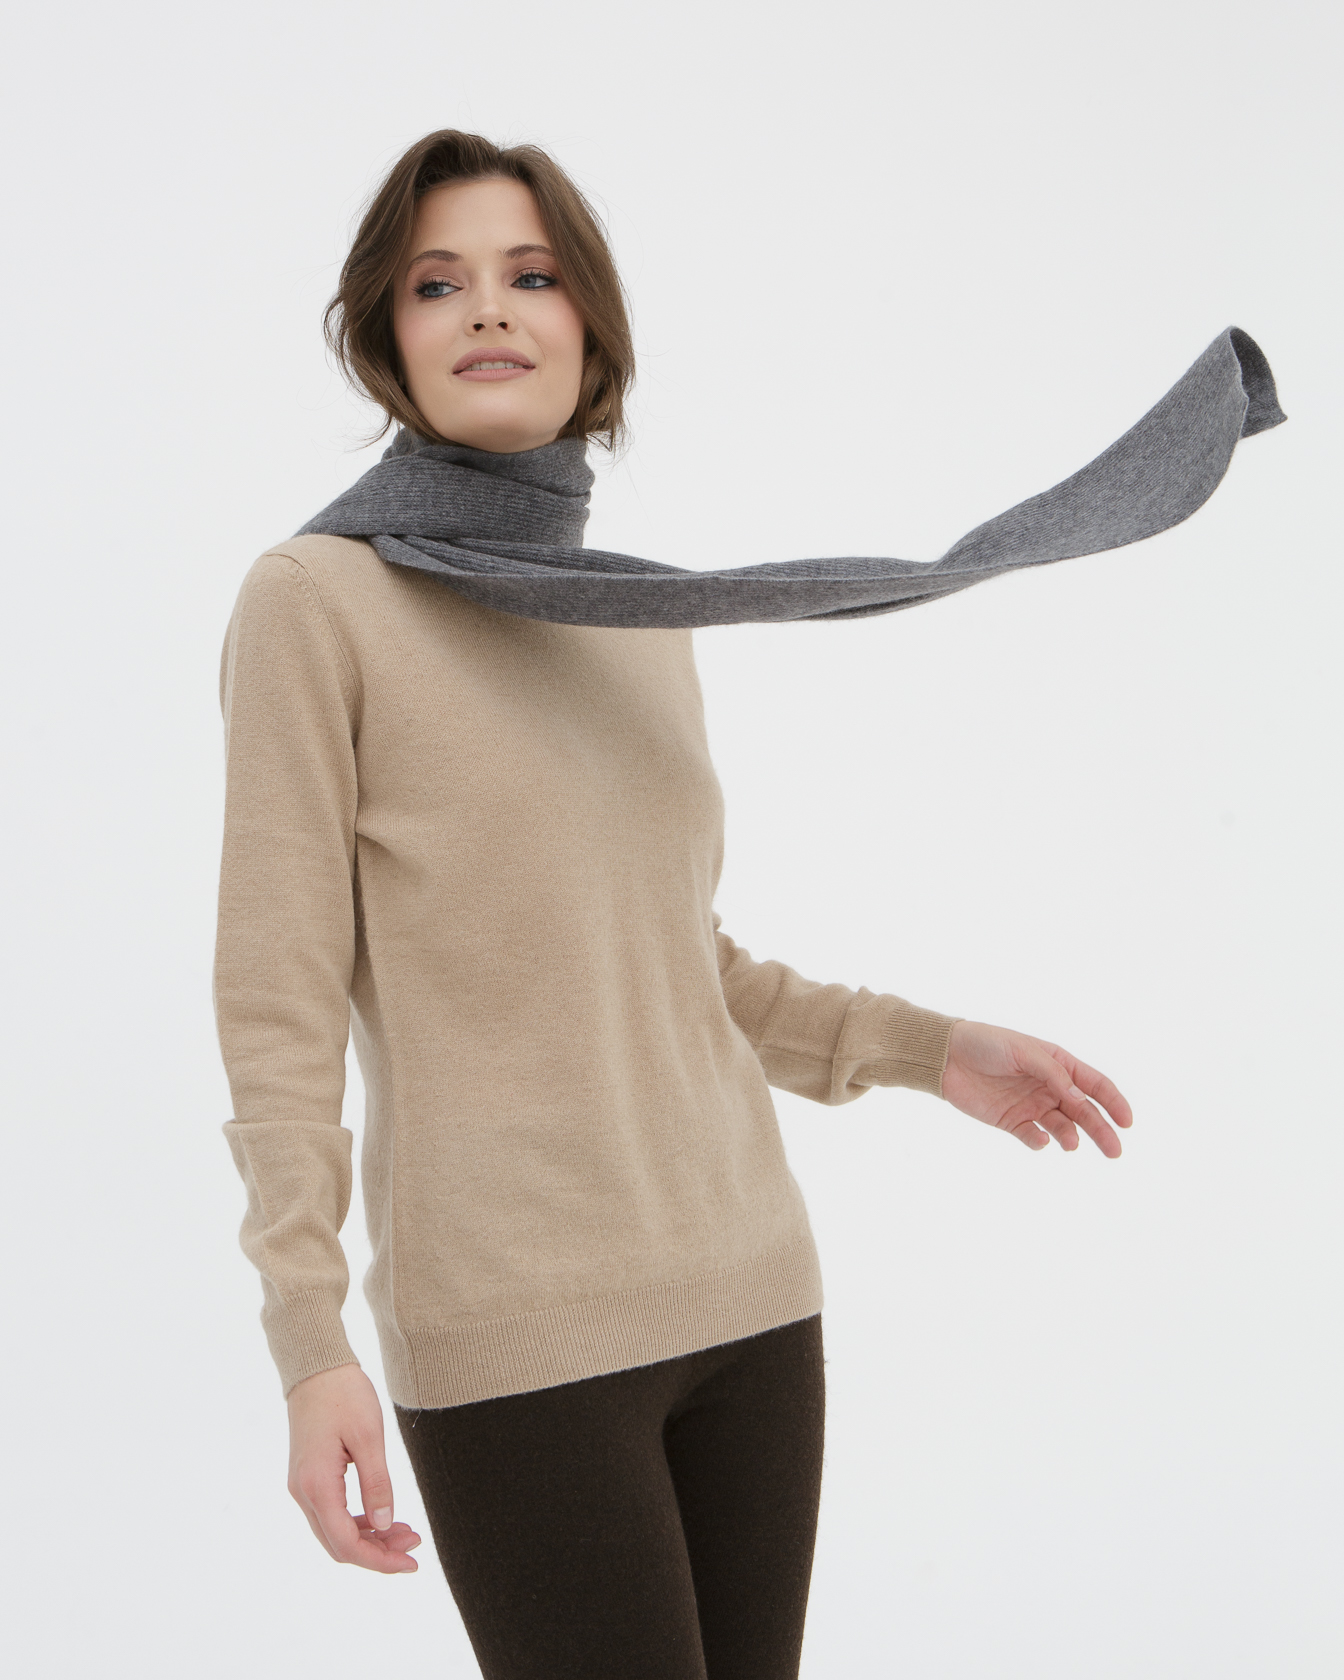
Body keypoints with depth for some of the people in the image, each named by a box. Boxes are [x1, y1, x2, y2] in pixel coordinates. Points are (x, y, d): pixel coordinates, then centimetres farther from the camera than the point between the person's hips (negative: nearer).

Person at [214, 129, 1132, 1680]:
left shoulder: (648, 619, 12)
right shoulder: (318, 599, -5)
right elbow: (281, 1003, -8)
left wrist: (926, 1047, 14)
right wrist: (310, 1346, -13)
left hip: (743, 1285, 6)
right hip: (515, 1326, -5)